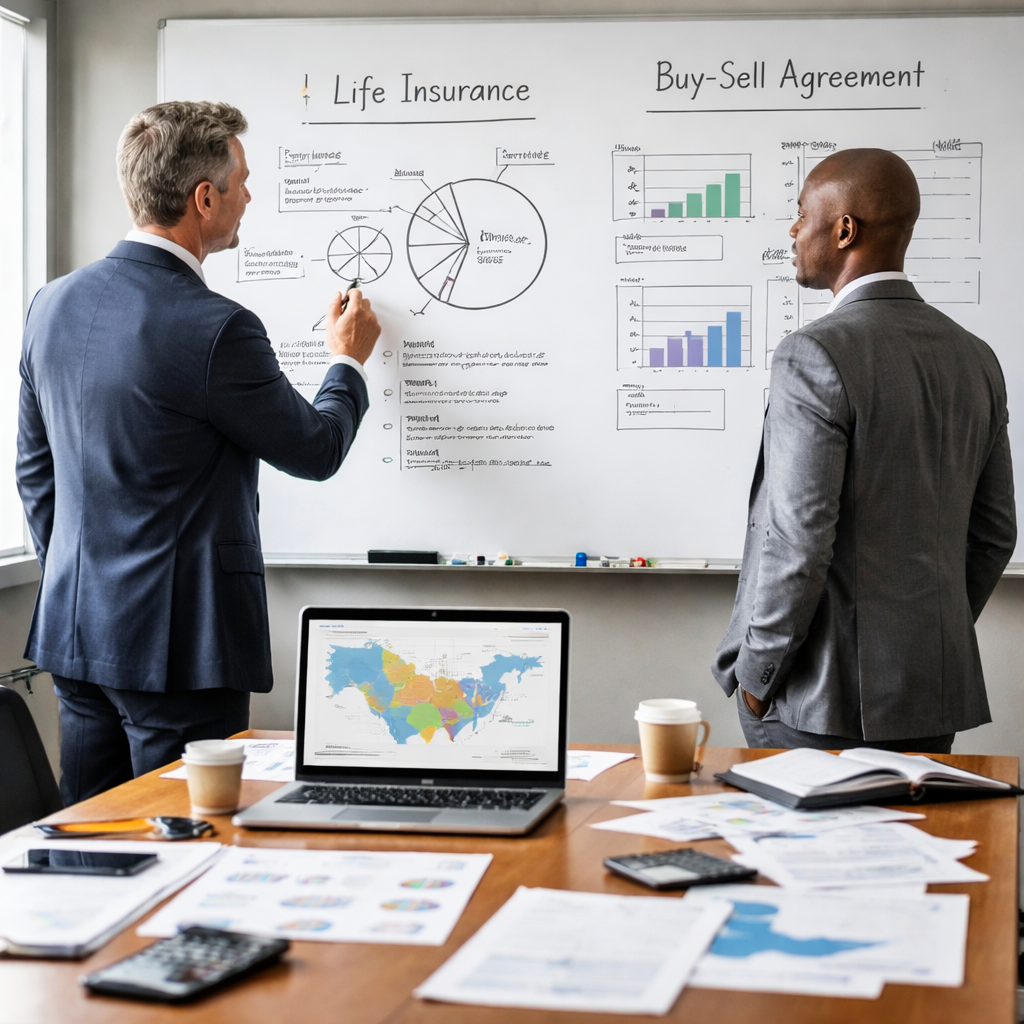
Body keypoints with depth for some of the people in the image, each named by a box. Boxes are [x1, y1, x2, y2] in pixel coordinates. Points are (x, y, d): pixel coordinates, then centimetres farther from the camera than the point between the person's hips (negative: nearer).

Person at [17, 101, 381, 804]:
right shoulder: (215, 329, -19)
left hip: (73, 628, 8)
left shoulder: (55, 303, 4)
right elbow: (316, 450, -5)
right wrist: (349, 359, 13)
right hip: (178, 641, -8)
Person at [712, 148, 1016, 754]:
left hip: (822, 702, -7)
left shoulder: (814, 357, -15)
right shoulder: (975, 358, 8)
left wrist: (755, 674, -7)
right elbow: (994, 533, 13)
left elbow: (800, 540, -19)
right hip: (936, 692, 7)